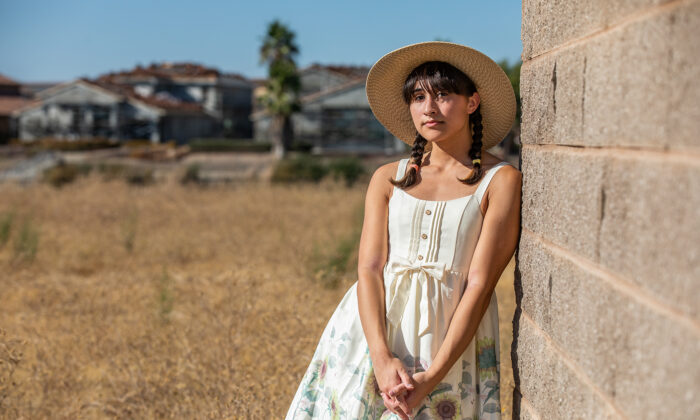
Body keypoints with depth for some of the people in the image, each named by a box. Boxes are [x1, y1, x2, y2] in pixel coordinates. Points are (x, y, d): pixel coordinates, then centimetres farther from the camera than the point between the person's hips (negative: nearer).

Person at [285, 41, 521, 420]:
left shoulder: (501, 181, -2)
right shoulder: (387, 179, 9)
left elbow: (480, 283, -9)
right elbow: (369, 269, -2)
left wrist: (432, 377, -17)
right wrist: (382, 359, -17)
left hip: (449, 341, -2)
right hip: (372, 331, 3)